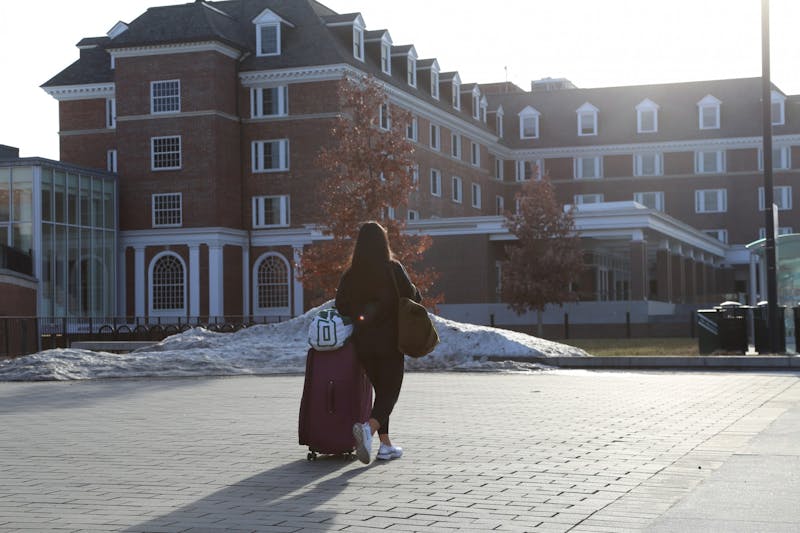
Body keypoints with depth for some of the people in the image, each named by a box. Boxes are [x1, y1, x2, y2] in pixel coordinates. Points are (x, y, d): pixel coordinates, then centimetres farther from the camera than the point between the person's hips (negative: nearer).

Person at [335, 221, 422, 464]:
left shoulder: (351, 274, 1)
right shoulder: (393, 268, -9)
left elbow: (340, 305, -3)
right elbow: (411, 296, -13)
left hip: (363, 341, 4)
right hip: (389, 340, -4)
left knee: (381, 390, 18)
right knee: (390, 392, 0)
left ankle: (386, 444, 17)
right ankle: (369, 427, -27)